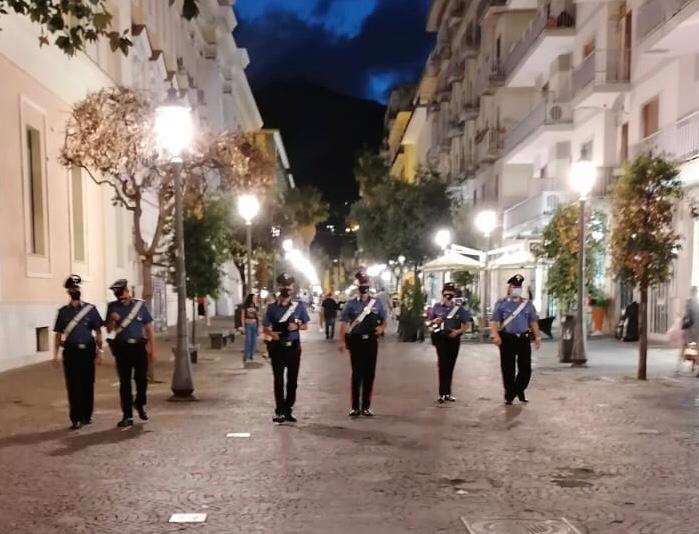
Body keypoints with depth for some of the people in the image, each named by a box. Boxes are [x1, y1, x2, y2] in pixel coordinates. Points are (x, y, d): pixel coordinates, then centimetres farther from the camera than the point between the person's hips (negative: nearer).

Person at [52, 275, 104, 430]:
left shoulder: (90, 309, 4)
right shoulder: (63, 311, 7)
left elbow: (98, 332, 4)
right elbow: (58, 334, 9)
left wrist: (99, 352, -3)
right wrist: (55, 355, 3)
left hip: (87, 351, 0)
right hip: (70, 352, 0)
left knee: (87, 385, 6)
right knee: (73, 386, -2)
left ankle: (86, 416, 19)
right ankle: (76, 419, 3)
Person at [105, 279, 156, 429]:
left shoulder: (140, 305, 3)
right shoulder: (113, 307, 6)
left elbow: (149, 328, 5)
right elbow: (109, 330, 8)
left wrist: (153, 349, 1)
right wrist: (113, 321, -14)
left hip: (139, 346, -1)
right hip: (122, 348, 1)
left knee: (141, 379, -1)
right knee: (124, 382, 3)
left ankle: (140, 404, 29)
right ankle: (127, 416, 10)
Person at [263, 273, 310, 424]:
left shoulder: (299, 306, 3)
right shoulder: (272, 307, -1)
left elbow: (306, 325, 9)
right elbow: (266, 328, 2)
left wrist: (297, 326, -12)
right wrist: (272, 333, -19)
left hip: (293, 346, 2)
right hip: (278, 347, -1)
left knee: (292, 380, 7)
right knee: (279, 380, 2)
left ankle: (288, 410, 17)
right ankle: (279, 411, 8)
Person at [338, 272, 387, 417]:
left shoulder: (377, 304, 7)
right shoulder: (351, 304, 0)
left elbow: (384, 321, 15)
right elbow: (344, 323, -3)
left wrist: (381, 328, -7)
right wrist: (342, 341, -10)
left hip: (371, 341, 2)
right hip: (356, 341, -2)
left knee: (370, 373, 5)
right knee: (357, 373, 1)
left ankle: (366, 406, 15)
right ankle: (355, 407, 8)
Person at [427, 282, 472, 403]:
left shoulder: (459, 308, 3)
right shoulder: (437, 307, 3)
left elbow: (465, 325, 5)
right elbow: (429, 323, 10)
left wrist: (458, 331, -13)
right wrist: (434, 321, -12)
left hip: (454, 339, 2)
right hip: (441, 338, -2)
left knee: (450, 366, 9)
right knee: (443, 365, -9)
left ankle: (447, 393, 20)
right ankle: (443, 393, -5)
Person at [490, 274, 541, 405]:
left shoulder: (528, 304, 12)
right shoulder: (501, 303, 3)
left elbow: (533, 322, 15)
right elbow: (494, 321, -3)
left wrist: (537, 337, 9)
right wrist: (495, 334, -17)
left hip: (524, 339, 2)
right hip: (507, 339, -2)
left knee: (526, 368, 1)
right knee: (508, 369, 1)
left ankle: (519, 391, 25)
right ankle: (509, 396, 13)